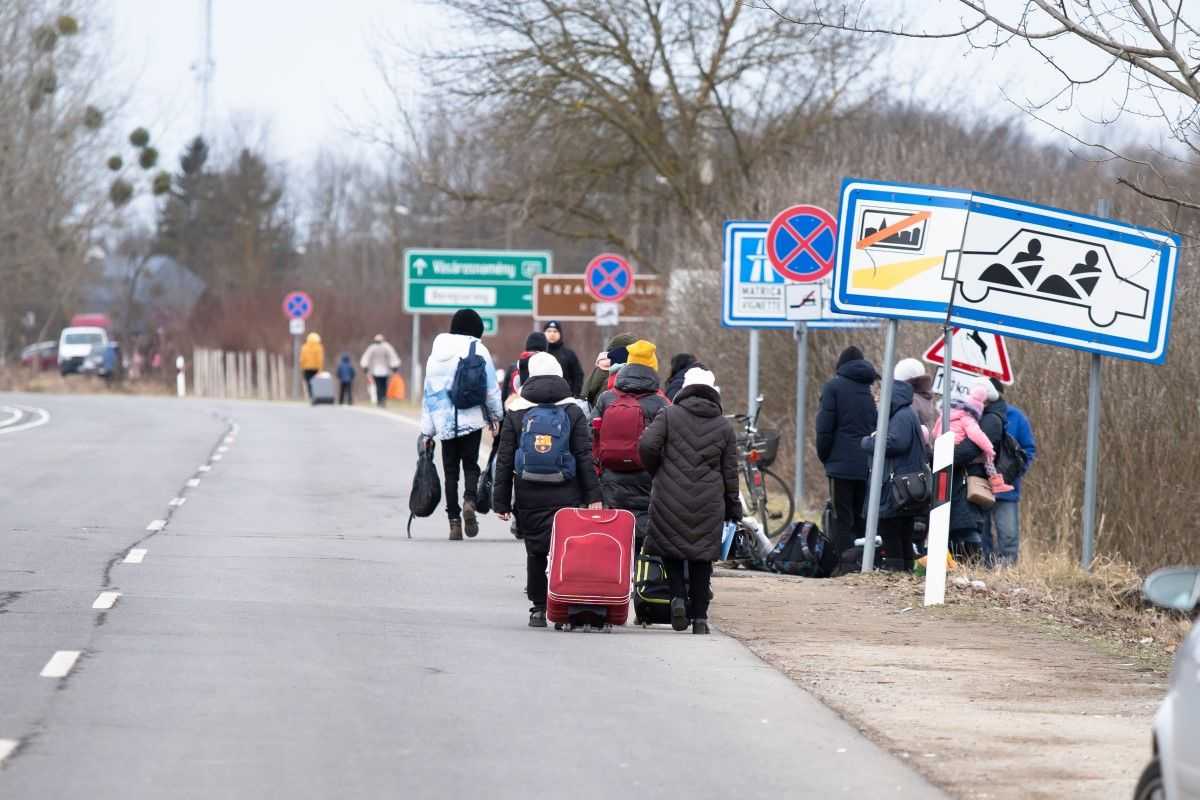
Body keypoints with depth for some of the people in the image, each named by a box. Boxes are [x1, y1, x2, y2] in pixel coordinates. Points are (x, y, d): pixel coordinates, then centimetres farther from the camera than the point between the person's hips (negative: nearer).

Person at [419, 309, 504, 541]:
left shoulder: (437, 353, 8)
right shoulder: (478, 351, -2)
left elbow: (429, 391, 10)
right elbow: (491, 388, -2)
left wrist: (427, 430, 14)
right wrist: (496, 416, 13)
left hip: (444, 421, 2)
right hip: (472, 418, -2)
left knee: (450, 470, 7)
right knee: (471, 464, 7)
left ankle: (454, 520, 1)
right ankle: (469, 500, -22)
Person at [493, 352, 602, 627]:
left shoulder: (515, 414, 3)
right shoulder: (573, 412, 2)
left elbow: (504, 460, 2)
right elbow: (585, 457, -1)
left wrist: (501, 500, 5)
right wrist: (593, 496, 0)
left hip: (529, 498, 1)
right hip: (567, 497, -1)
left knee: (535, 553, 10)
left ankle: (538, 608, 11)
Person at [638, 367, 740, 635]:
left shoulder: (669, 415, 0)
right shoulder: (724, 426, 6)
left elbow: (647, 445, -12)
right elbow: (730, 472, 8)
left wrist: (656, 472, 7)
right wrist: (733, 507, 17)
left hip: (669, 498, -1)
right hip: (709, 503, 2)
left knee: (670, 550, 13)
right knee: (702, 558, 8)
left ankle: (678, 596, -9)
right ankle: (700, 617, 7)